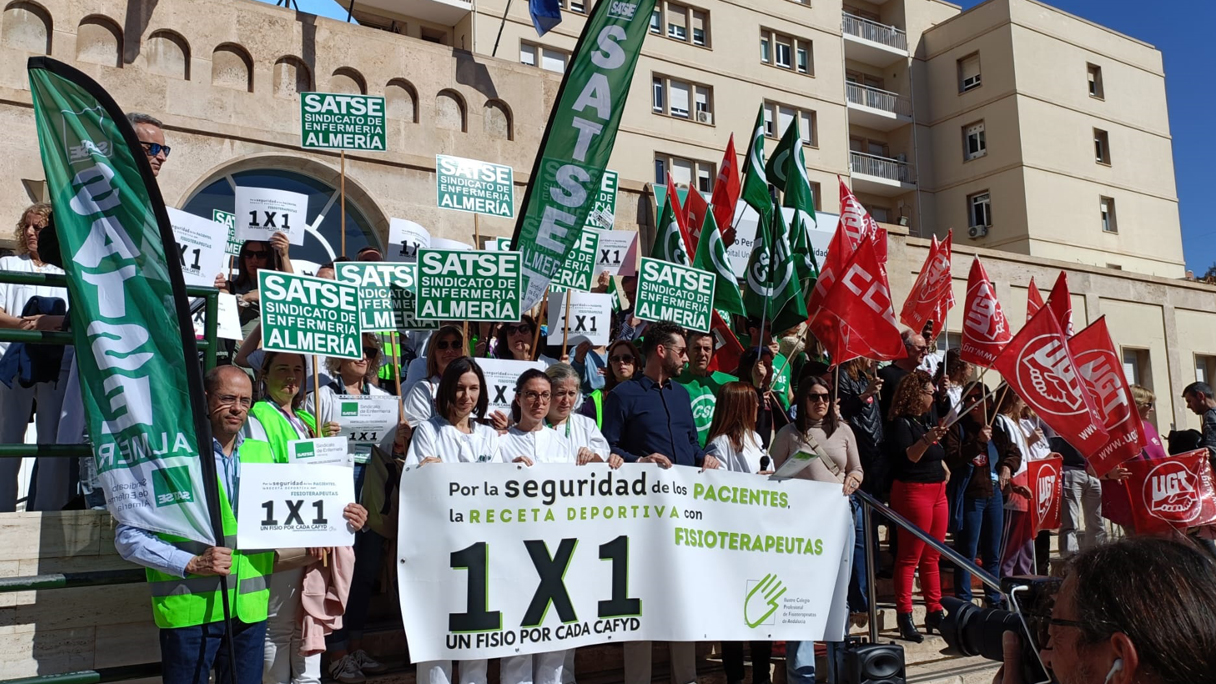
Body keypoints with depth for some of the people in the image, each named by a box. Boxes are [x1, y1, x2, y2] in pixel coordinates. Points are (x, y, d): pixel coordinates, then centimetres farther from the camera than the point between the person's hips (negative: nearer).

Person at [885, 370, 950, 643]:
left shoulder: (928, 421, 18)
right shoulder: (901, 423, -9)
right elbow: (906, 457, -22)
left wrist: (944, 468, 17)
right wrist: (926, 440, -34)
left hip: (937, 490, 9)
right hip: (913, 490, -9)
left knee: (932, 556, 12)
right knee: (910, 556, -6)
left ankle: (935, 612, 19)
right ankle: (904, 617, -3)